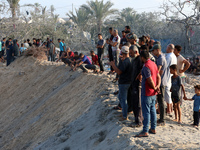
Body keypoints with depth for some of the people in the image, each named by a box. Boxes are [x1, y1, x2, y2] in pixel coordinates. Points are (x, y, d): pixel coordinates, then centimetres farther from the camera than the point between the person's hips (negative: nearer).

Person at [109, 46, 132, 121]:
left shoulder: (125, 61, -23)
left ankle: (125, 116, 7)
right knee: (120, 96, 24)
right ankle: (125, 112, 33)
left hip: (124, 83, -10)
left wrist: (113, 64, -15)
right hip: (128, 81, 10)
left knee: (123, 99, -1)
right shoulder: (130, 59, 7)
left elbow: (119, 72, -25)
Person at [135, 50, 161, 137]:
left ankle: (145, 132, -1)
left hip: (147, 93, -9)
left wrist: (154, 88, -8)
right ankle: (153, 129, 23)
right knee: (152, 110, 15)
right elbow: (158, 77, 11)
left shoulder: (146, 66, -21)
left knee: (146, 112, -5)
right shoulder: (153, 64, 8)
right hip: (153, 92, 9)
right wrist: (158, 86, 0)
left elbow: (150, 80, -23)